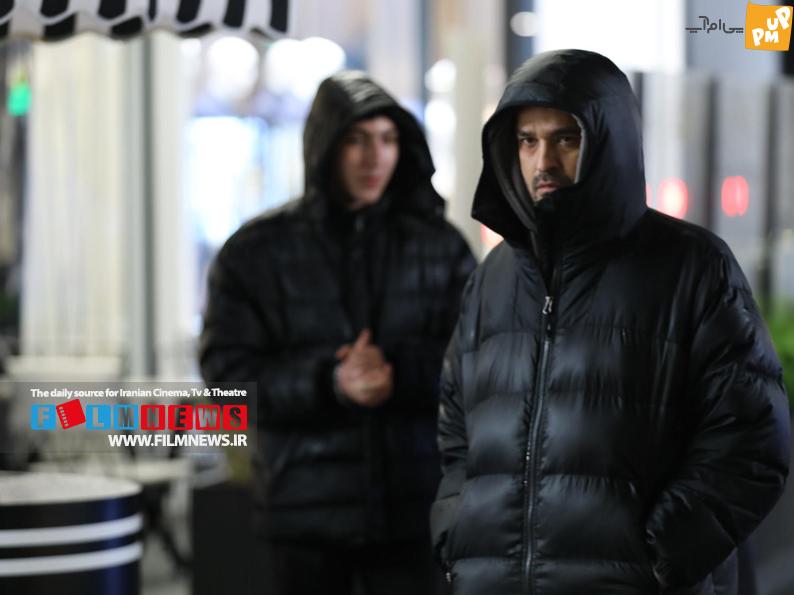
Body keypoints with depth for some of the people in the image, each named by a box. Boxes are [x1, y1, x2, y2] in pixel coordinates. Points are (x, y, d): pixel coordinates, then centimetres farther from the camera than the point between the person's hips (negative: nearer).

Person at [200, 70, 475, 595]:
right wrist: (328, 381, -21)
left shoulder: (439, 246, 6)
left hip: (414, 508, 0)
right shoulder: (257, 252, 3)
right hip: (307, 511, 0)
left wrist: (398, 370, -20)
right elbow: (227, 373, -5)